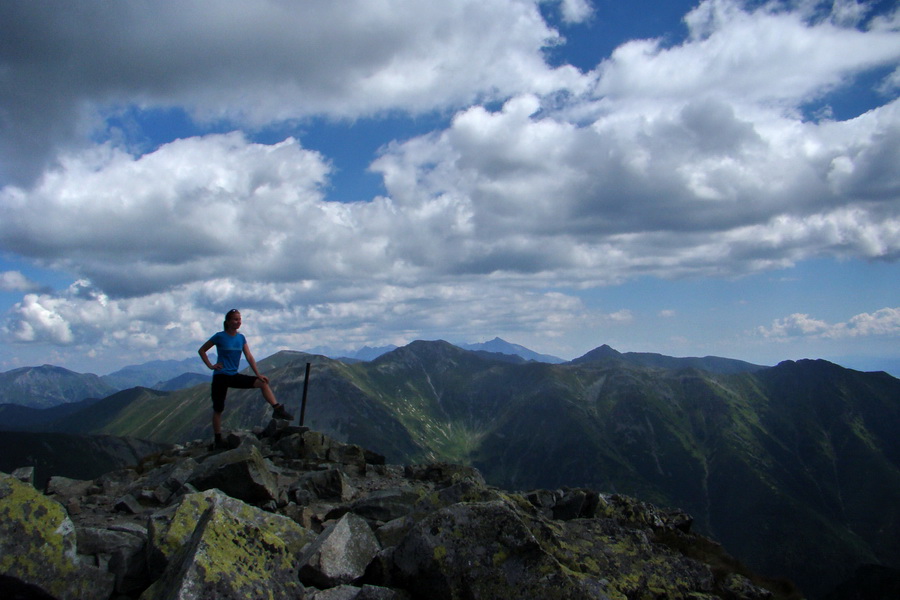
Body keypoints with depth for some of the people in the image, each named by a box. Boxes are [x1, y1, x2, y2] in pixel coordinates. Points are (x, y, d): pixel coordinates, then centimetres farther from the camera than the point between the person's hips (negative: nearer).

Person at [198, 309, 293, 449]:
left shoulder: (241, 338, 6)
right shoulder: (220, 337, -8)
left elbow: (249, 357, 3)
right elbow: (201, 350, 1)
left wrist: (258, 374, -6)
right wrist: (210, 366, -9)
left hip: (234, 376, 5)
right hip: (220, 377, -5)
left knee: (263, 382, -10)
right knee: (218, 409, 0)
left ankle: (278, 410, -14)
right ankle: (217, 440, 11)